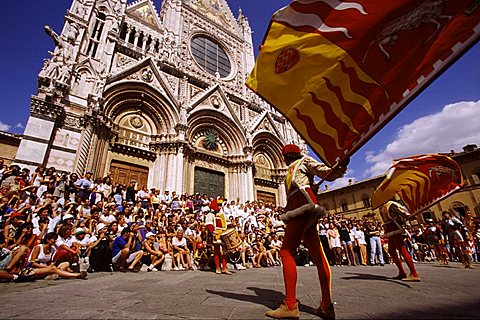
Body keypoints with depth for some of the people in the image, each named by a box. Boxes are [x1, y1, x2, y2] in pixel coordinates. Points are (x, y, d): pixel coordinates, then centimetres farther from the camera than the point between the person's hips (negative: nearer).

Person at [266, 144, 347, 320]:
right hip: (298, 207, 9)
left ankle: (290, 305, -14)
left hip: (302, 203, -9)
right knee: (317, 254, 2)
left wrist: (340, 169, -25)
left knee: (286, 251, -13)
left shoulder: (303, 161, 11)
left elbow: (327, 174, -3)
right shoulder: (293, 170, 33)